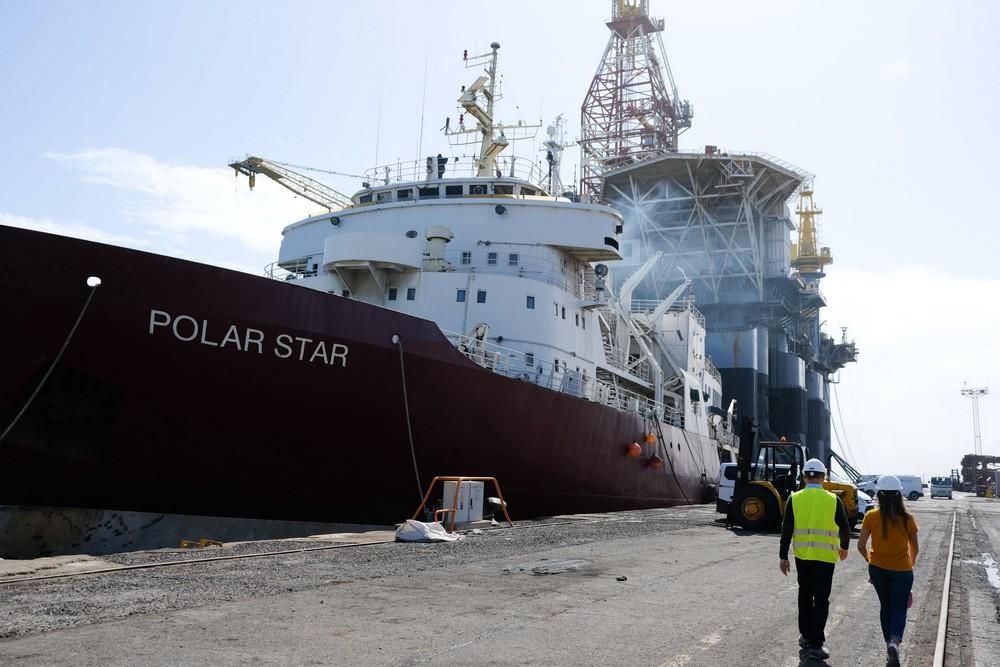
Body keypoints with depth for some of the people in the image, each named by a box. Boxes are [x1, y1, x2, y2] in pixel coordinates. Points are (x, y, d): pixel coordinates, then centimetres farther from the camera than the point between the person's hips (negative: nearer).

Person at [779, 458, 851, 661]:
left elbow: (786, 530, -4)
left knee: (805, 595, 19)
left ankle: (805, 635, 27)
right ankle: (815, 644, 0)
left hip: (802, 556, 2)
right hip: (825, 557, -2)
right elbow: (845, 527, 3)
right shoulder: (833, 500, -5)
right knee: (821, 600, 2)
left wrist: (783, 557, 3)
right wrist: (844, 547, 22)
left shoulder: (794, 499, -2)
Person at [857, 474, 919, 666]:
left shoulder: (871, 516, -10)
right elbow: (915, 548, 2)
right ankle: (895, 642, -18)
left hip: (878, 569, 1)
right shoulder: (908, 519, -9)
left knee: (886, 606, 19)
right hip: (902, 571, -1)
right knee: (899, 609, 7)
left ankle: (889, 645, 23)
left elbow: (861, 545, -8)